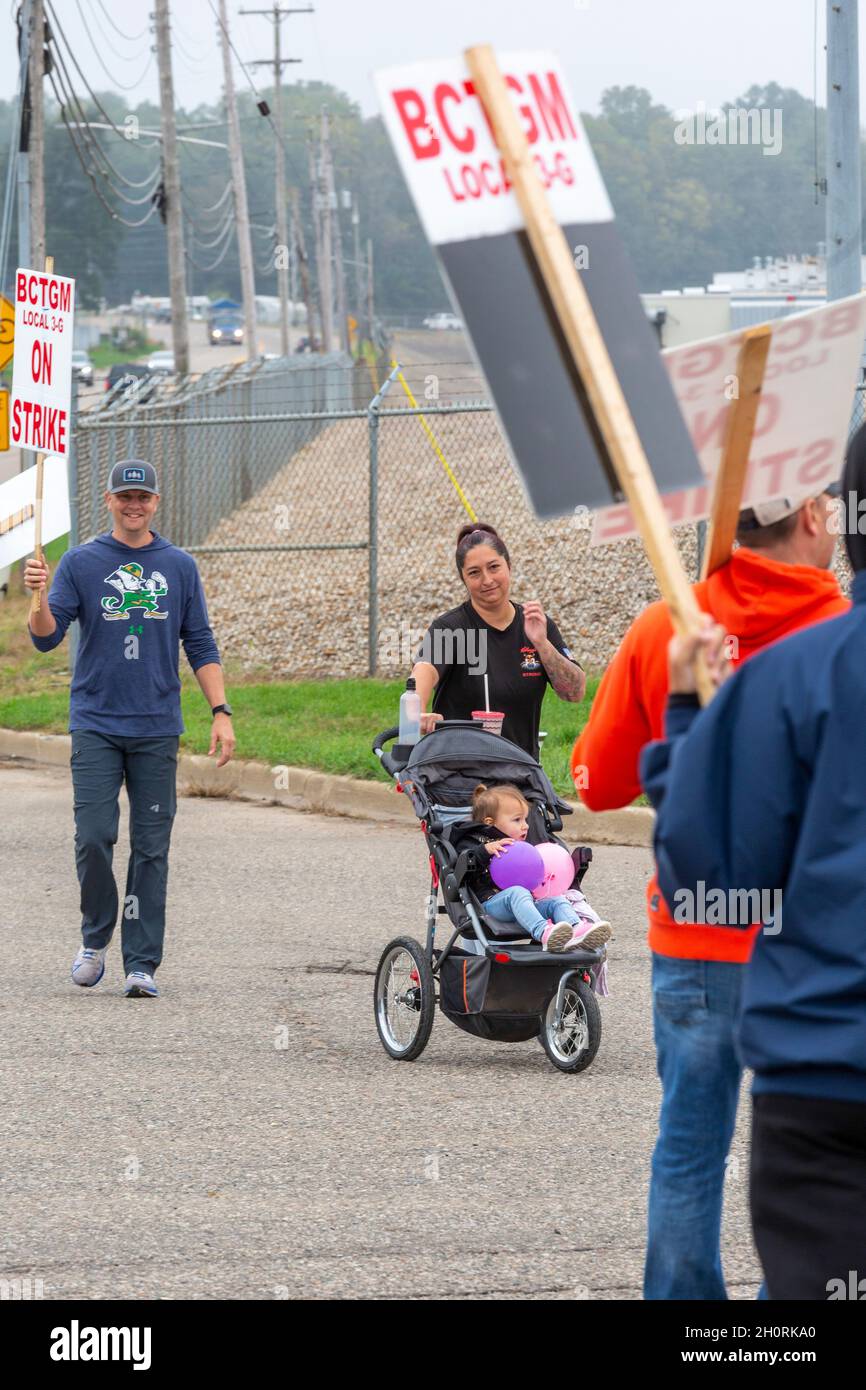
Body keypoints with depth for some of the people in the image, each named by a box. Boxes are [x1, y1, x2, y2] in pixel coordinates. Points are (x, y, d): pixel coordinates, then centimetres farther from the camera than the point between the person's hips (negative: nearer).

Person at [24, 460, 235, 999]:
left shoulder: (179, 567, 9)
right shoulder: (81, 563, 4)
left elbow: (201, 647, 10)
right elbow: (46, 637, -2)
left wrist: (221, 713, 0)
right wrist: (40, 597, -23)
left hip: (158, 730, 1)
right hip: (95, 726, -1)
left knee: (152, 848, -1)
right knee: (94, 837, -10)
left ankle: (142, 964, 2)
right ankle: (96, 937, 13)